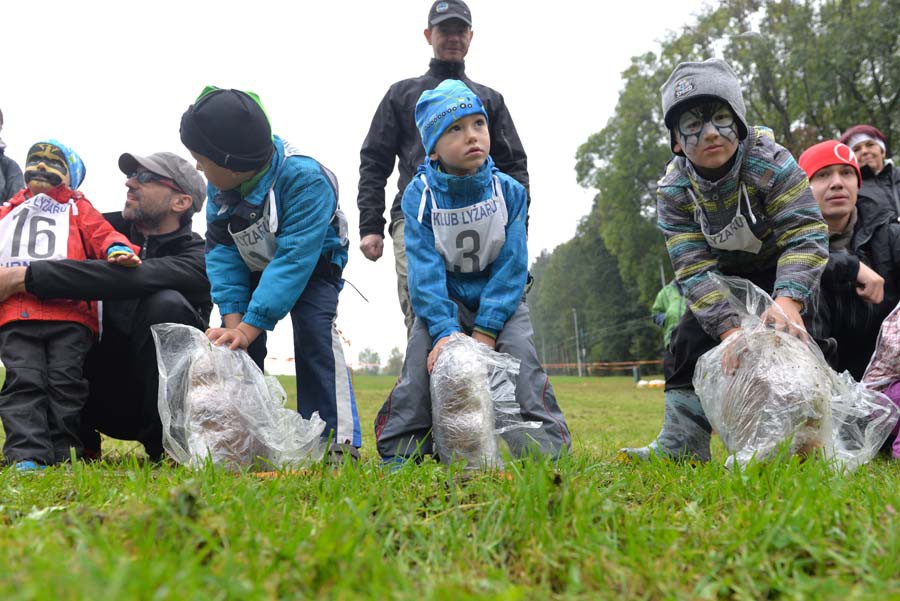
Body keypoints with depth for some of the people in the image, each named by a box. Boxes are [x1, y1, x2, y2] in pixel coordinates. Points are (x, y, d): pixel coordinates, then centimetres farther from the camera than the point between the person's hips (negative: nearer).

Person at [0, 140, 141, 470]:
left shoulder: (78, 209, 23)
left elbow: (102, 234, 7)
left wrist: (119, 251, -14)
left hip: (69, 313, -2)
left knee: (65, 382, -6)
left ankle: (65, 454, 0)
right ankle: (27, 455, -12)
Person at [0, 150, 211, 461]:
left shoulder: (197, 258, -14)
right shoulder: (112, 227, 5)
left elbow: (130, 278, -31)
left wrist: (26, 277, -34)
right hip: (106, 401, 5)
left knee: (167, 303, -29)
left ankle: (165, 446, -18)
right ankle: (82, 443, -1)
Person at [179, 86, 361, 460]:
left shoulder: (306, 180, -36)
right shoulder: (220, 183, -17)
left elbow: (294, 260, -39)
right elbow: (220, 249, -14)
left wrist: (250, 326, -42)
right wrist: (233, 318, -27)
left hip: (311, 265, -5)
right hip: (254, 266, 5)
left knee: (315, 330, -25)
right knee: (231, 344, -9)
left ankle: (337, 441, -22)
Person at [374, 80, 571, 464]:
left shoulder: (509, 191, -10)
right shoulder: (419, 195, -13)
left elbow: (512, 267, -12)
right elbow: (425, 270, -18)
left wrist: (485, 330, -21)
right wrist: (445, 331, -30)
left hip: (500, 298, 1)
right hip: (444, 299, 0)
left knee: (520, 353, -20)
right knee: (422, 357, -20)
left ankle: (546, 445, -7)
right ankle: (399, 450, -8)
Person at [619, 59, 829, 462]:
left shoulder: (770, 162, -29)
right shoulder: (673, 191, -23)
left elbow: (804, 235, -34)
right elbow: (694, 269, -27)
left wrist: (787, 301, -51)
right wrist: (731, 330, -40)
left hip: (782, 268, -2)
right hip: (725, 274, 3)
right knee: (692, 337, -9)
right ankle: (680, 442, -4)